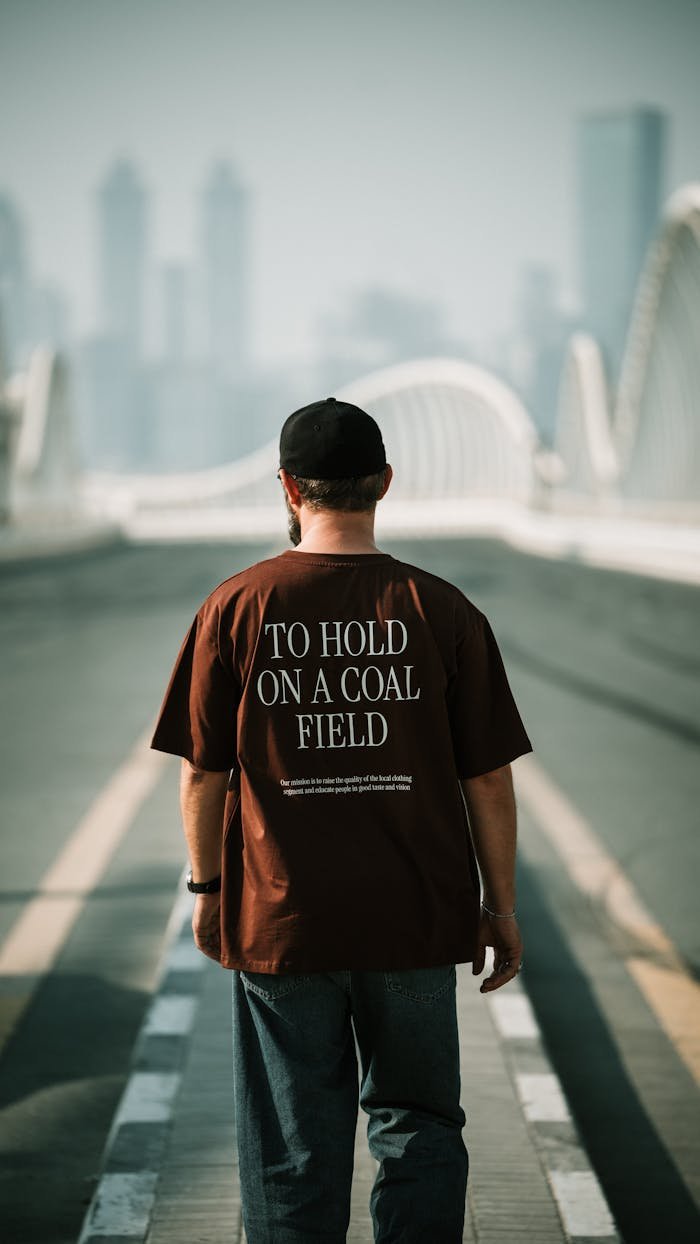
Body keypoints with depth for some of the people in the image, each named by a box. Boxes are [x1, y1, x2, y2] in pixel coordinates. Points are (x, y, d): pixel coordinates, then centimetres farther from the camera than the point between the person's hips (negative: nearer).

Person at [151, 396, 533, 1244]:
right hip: (415, 919, 0)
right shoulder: (441, 611, -4)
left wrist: (208, 889, 12)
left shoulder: (235, 608, -5)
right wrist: (500, 906, 8)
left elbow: (202, 773, -1)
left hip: (278, 919, 0)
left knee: (295, 1151, 8)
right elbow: (488, 778, -2)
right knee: (417, 1127, 14)